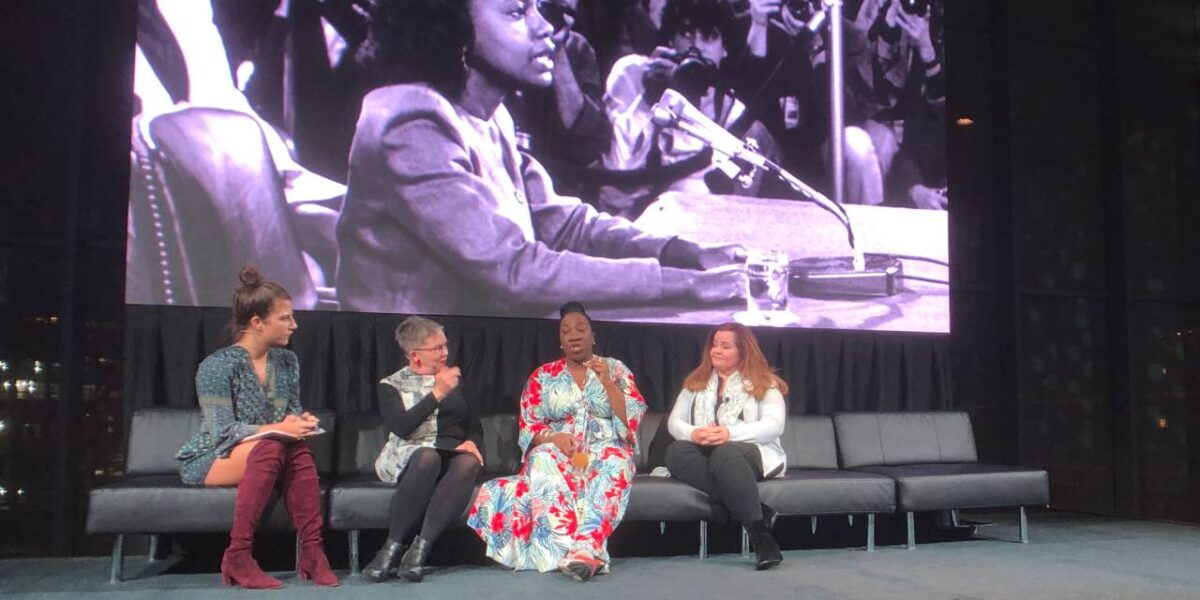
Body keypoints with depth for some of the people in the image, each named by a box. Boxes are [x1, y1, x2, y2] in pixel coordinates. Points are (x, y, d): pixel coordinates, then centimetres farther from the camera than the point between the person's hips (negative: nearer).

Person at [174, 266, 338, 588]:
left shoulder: (287, 361, 5)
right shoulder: (218, 366, -15)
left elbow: (293, 411, 13)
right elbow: (222, 431, -21)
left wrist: (301, 421, -11)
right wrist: (276, 429, -31)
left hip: (266, 453, 5)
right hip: (208, 460, -5)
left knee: (298, 447, -29)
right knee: (272, 447, -36)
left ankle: (311, 551, -29)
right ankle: (236, 557, -30)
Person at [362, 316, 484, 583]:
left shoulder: (455, 381, 18)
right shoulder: (391, 385, 6)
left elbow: (475, 426, 17)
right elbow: (401, 428, -11)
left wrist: (471, 442, -6)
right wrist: (437, 394, -17)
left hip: (451, 455, 3)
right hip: (406, 456, -3)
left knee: (469, 462, -35)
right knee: (428, 457, -40)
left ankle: (419, 549, -37)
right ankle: (392, 548, -30)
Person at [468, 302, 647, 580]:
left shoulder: (615, 369, 10)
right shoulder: (543, 376, 12)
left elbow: (632, 419, 0)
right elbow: (528, 427, 7)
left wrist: (606, 381, -11)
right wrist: (554, 436, -14)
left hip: (604, 450, -1)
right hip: (558, 450, 1)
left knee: (614, 465, -38)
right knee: (543, 462, -36)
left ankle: (587, 548, -56)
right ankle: (569, 548, -51)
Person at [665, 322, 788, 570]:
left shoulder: (763, 382, 6)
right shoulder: (696, 382, 18)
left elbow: (775, 426, -8)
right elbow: (674, 422, 9)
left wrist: (731, 433, -23)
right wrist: (694, 433, -16)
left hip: (754, 454, -4)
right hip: (705, 454, 4)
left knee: (725, 454, -39)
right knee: (676, 451, -30)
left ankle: (762, 539, -40)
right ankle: (757, 512, -35)